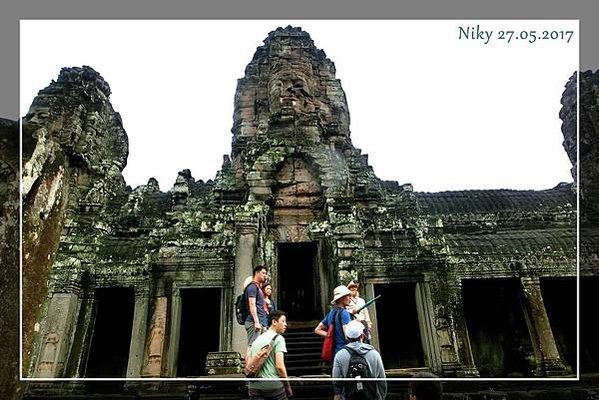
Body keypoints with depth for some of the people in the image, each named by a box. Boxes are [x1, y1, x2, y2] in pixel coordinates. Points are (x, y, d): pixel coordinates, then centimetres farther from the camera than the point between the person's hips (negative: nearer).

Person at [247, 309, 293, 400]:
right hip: (273, 385, -6)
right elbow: (279, 366, -13)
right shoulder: (278, 338, -4)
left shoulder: (256, 340, 17)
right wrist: (287, 386, -3)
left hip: (253, 386, 6)